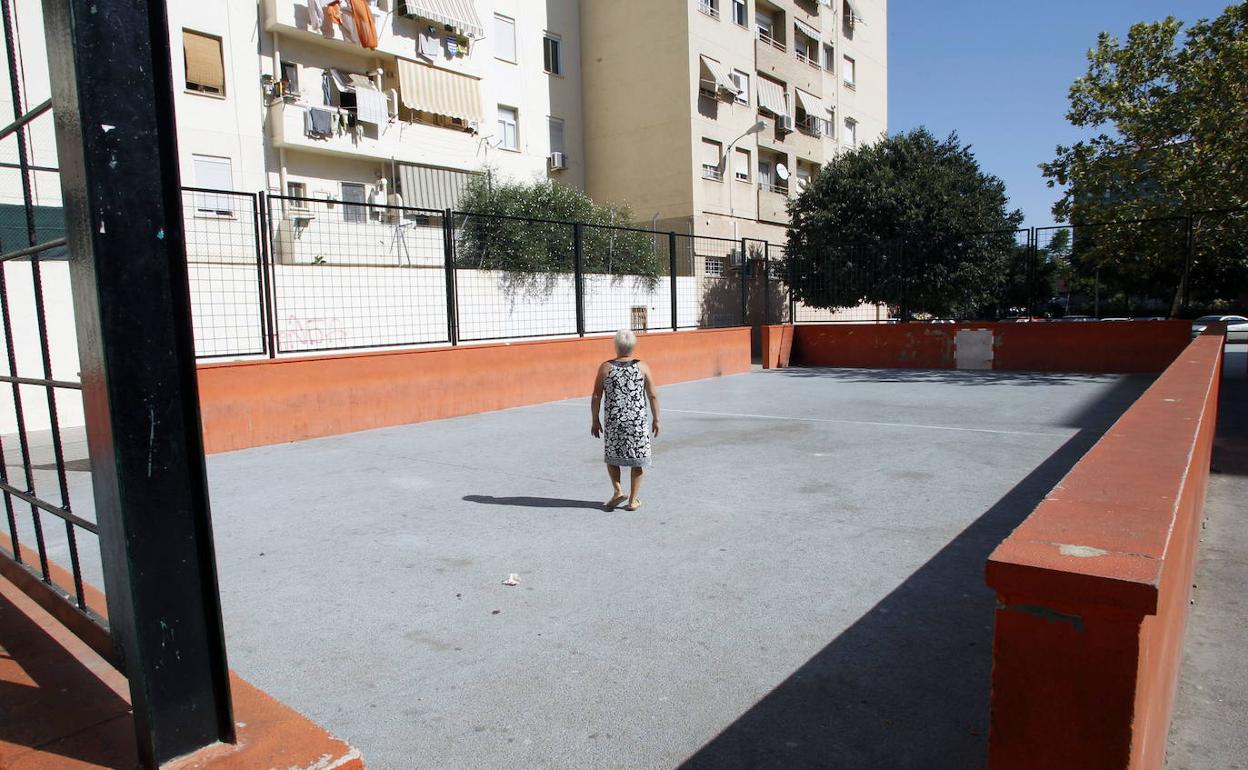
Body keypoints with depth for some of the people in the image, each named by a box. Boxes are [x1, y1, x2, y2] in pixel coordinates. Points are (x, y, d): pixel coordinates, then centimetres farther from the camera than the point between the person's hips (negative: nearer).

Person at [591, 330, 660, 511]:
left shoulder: (605, 367, -2)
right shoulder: (642, 367, -2)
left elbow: (596, 397, -1)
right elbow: (653, 396, -1)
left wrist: (595, 421, 9)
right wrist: (656, 419, 9)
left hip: (613, 421, 0)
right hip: (638, 421, 0)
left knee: (612, 456, 21)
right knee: (638, 459, 12)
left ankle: (617, 490, 8)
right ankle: (633, 500, 15)